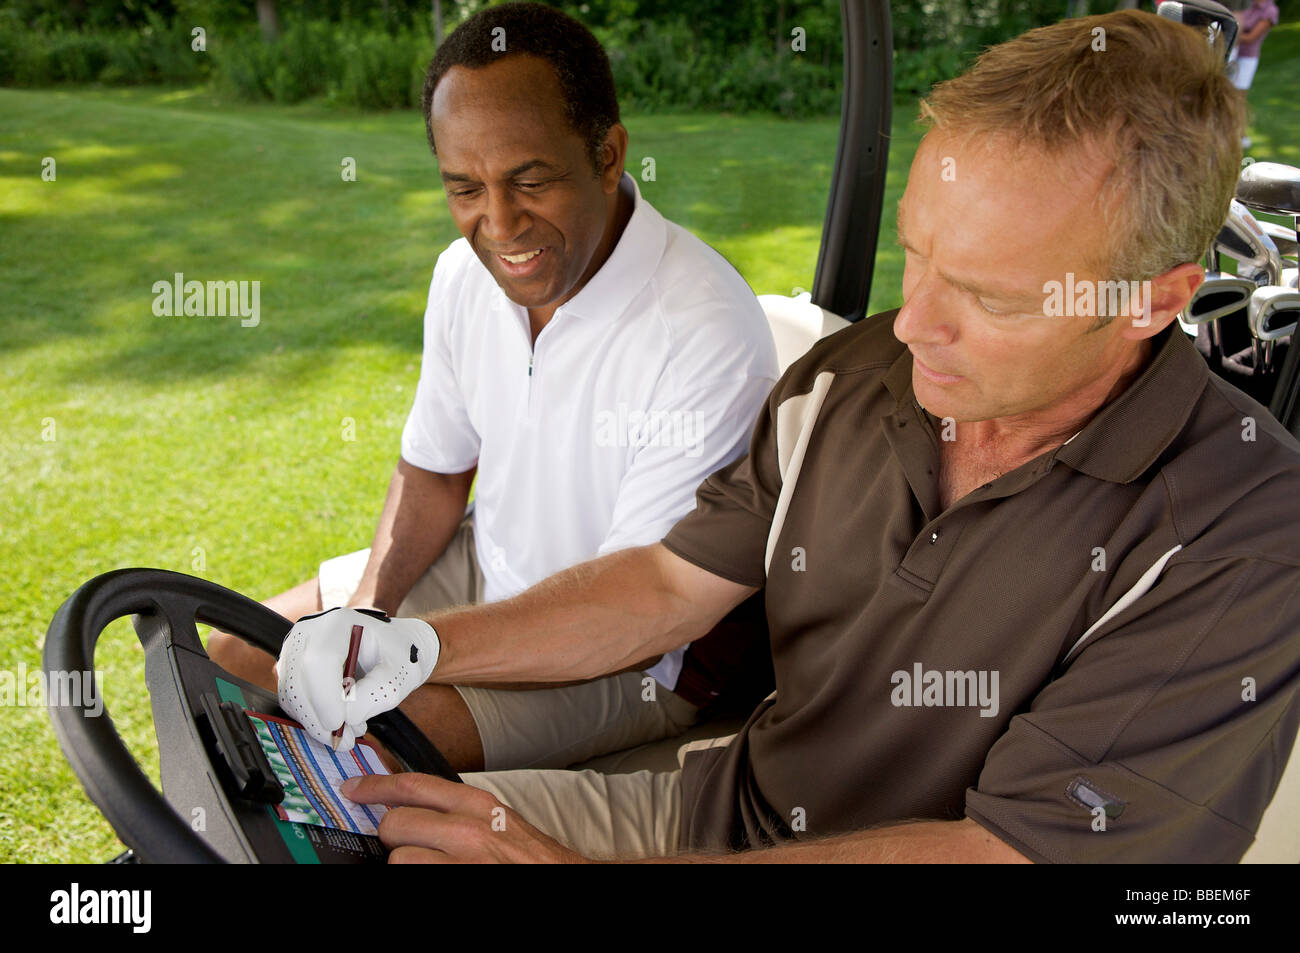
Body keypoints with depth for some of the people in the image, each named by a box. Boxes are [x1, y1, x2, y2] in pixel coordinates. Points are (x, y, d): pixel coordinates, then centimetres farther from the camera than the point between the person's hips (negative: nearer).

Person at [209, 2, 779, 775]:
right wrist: (365, 613, -8)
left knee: (352, 750, -23)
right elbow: (434, 470, 9)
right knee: (236, 659, 7)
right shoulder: (467, 272, -6)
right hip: (484, 568, 7)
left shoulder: (706, 335, -31)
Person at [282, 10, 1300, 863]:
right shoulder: (849, 375, -5)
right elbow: (674, 581, 3)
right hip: (729, 800, 6)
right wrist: (414, 647, -11)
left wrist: (582, 870, -31)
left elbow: (1009, 848, -26)